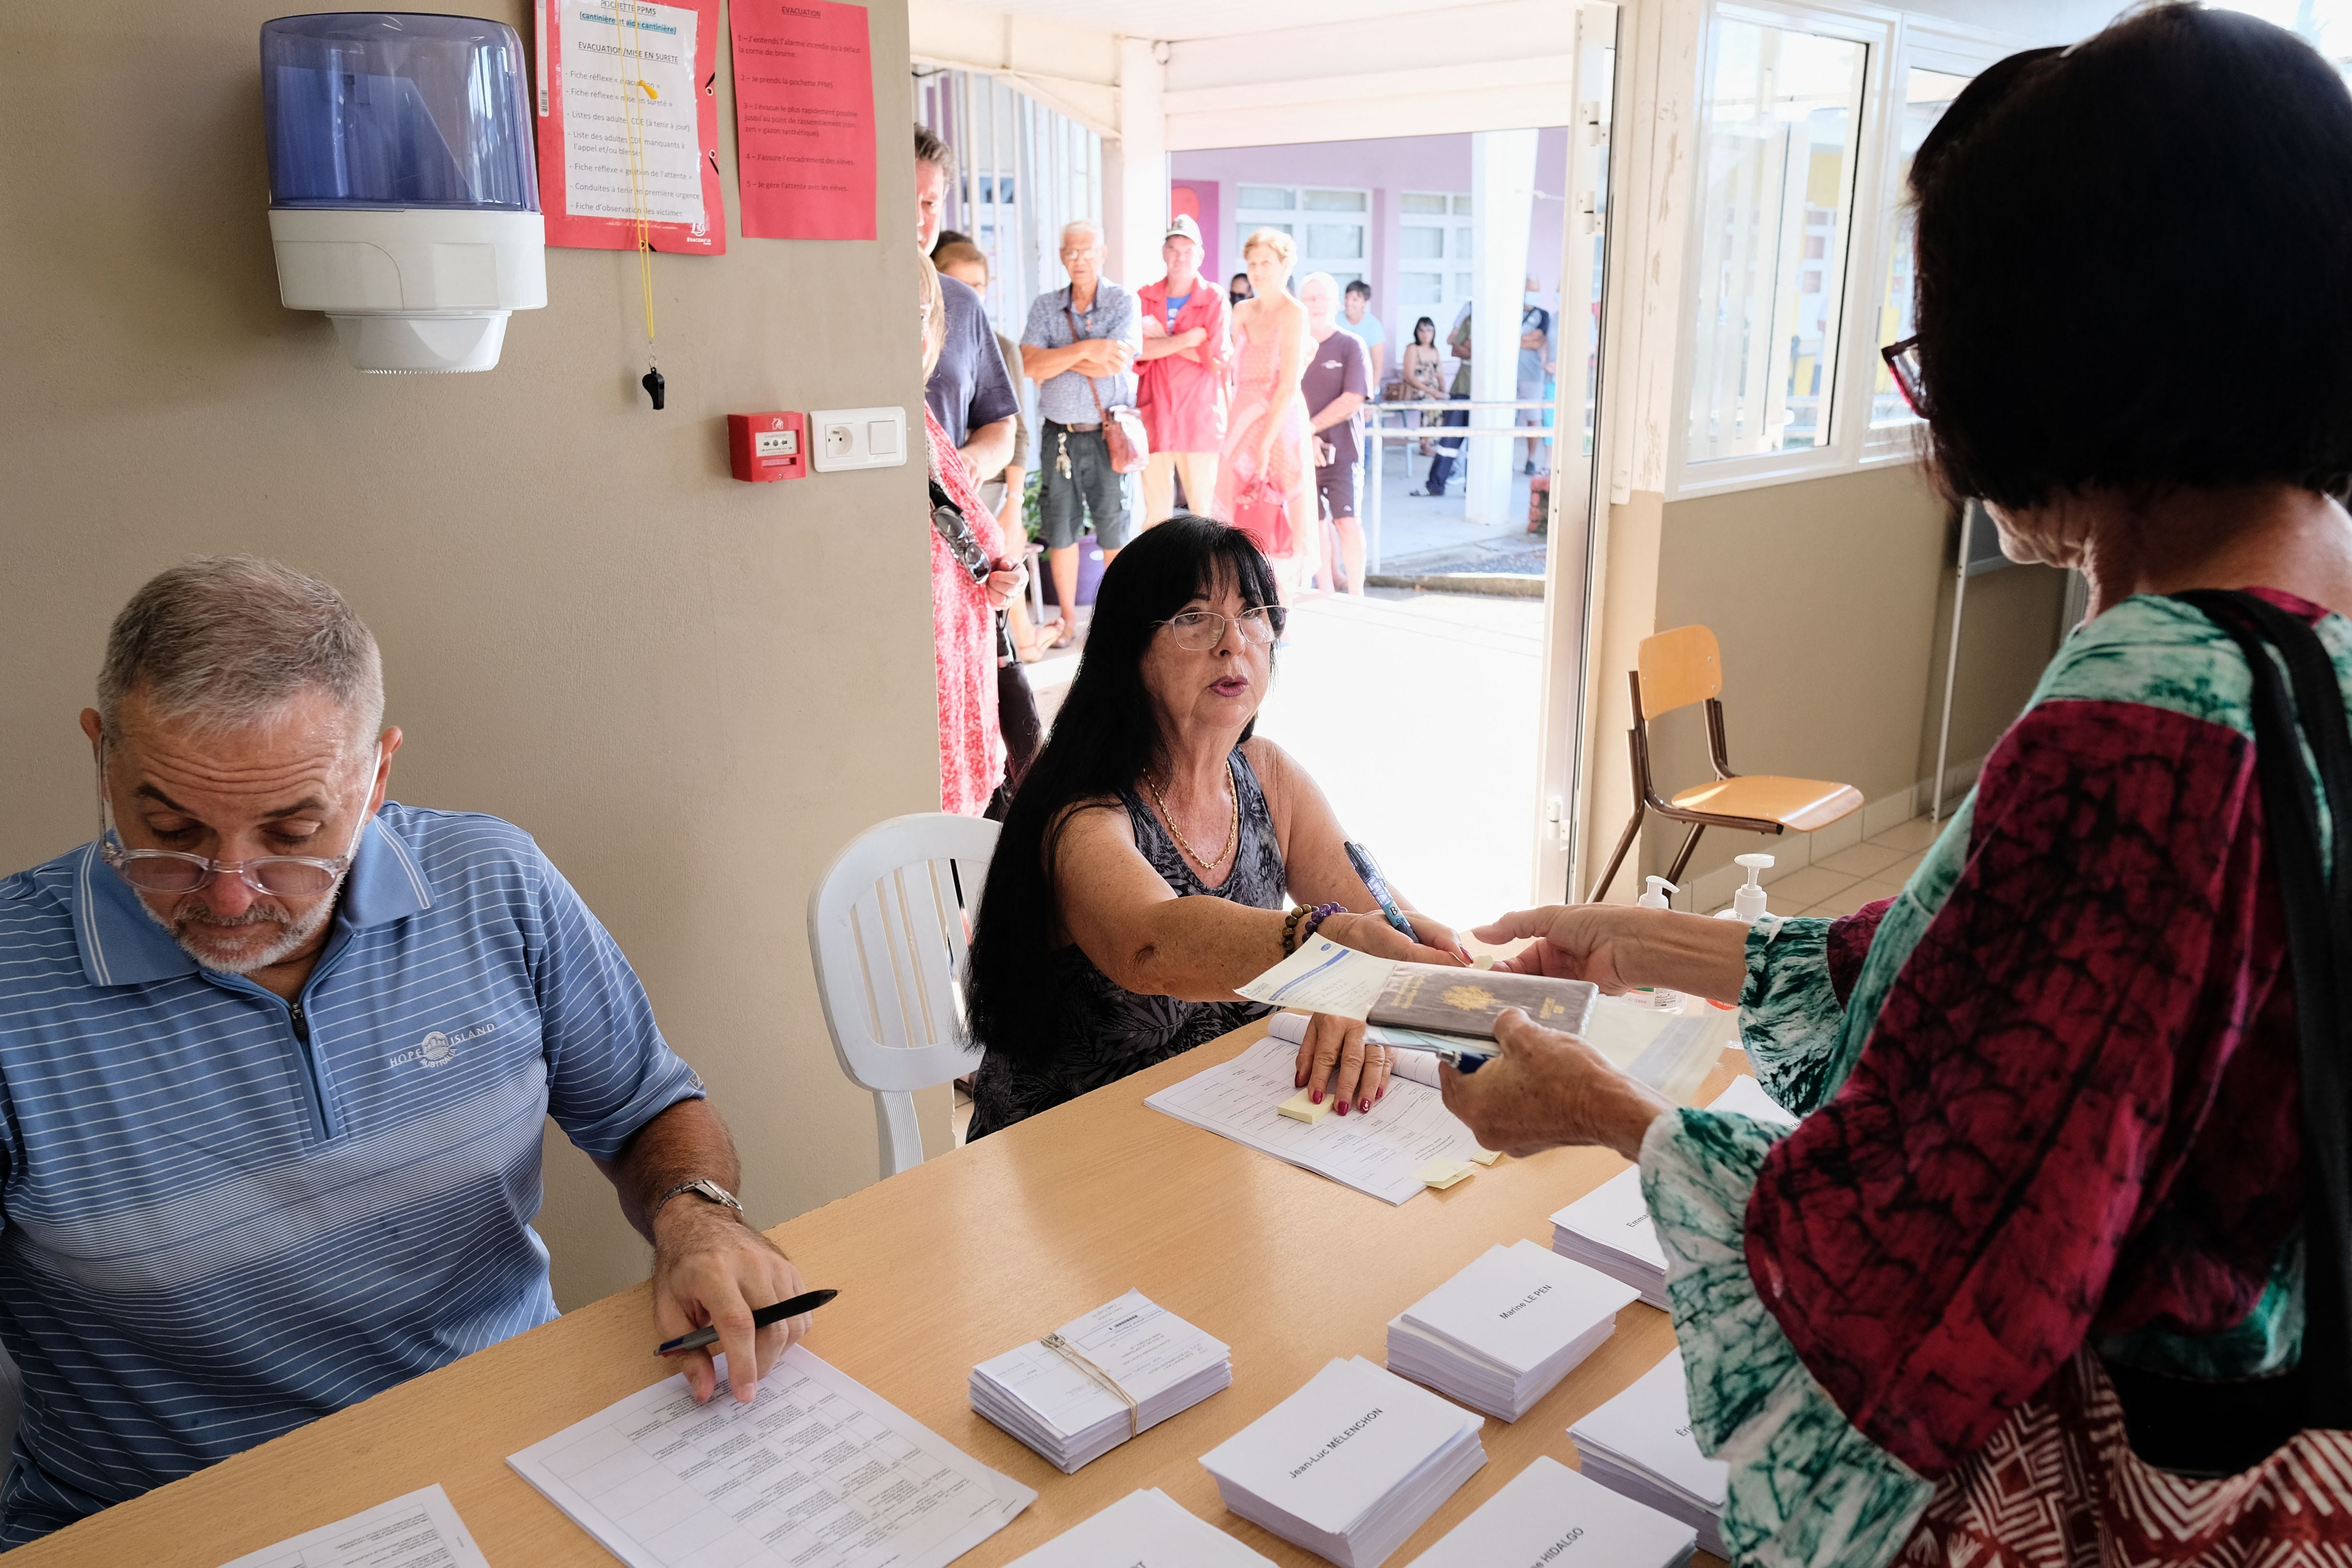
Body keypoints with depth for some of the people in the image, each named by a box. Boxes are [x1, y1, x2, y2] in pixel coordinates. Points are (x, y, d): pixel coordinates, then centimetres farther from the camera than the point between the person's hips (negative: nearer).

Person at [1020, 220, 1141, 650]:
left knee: (1113, 529, 1)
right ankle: (1068, 618, 19)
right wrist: (1087, 348, -18)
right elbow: (1030, 364, -9)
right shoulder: (1045, 307, 6)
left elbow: (1115, 364, -15)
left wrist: (1055, 359, -10)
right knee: (1060, 530, 7)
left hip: (1106, 434, -2)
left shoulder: (1123, 303, -1)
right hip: (1059, 434, 3)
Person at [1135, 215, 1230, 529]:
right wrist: (1188, 339, -11)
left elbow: (1216, 359, -9)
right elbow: (1138, 351, -6)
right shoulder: (1145, 298, 9)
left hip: (1200, 420, -2)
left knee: (1204, 509, -1)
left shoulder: (1215, 300, 2)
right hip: (1154, 417, 2)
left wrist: (1162, 338, -5)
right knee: (1155, 512, 3)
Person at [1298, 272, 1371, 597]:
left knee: (1347, 521, -9)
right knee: (1314, 523, 5)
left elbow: (1352, 400, -8)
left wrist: (1311, 427, -11)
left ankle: (1356, 596, -2)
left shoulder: (1351, 345, 0)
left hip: (1340, 449, -3)